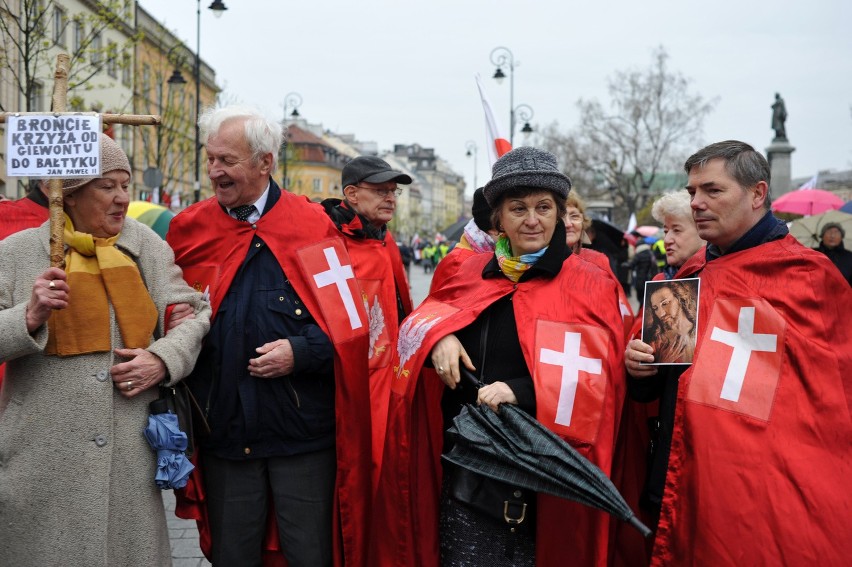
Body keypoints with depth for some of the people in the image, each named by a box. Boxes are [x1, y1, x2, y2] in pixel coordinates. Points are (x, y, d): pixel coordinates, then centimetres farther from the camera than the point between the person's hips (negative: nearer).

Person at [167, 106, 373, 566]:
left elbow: (348, 319, -1)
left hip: (303, 432, -2)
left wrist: (300, 351, -15)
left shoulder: (312, 224, -2)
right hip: (223, 434, 3)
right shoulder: (188, 230, 6)